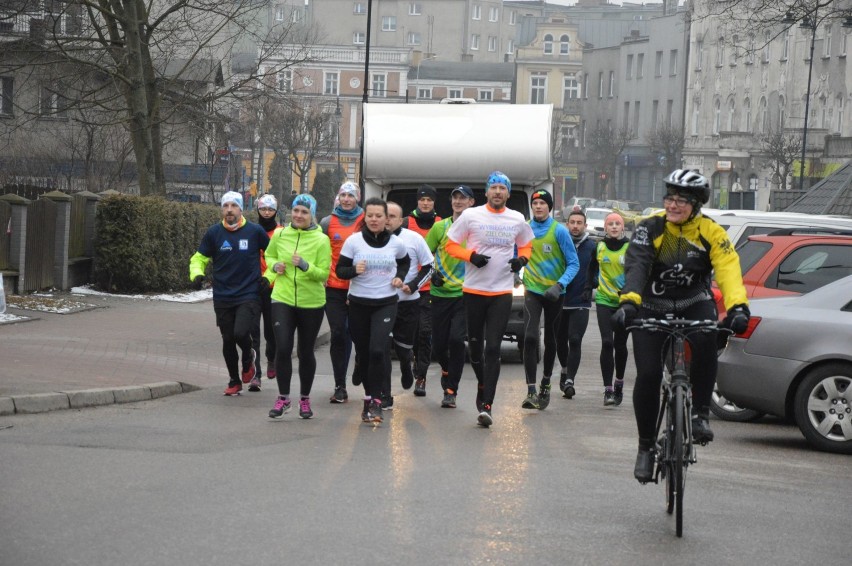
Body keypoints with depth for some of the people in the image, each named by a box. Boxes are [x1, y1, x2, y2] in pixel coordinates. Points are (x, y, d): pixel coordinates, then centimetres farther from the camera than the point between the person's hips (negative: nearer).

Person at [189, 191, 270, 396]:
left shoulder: (255, 231, -3)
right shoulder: (214, 233, 2)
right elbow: (199, 258, 11)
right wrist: (197, 274, -8)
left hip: (249, 296, -3)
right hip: (223, 298, 3)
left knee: (241, 333, -21)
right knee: (228, 341, 9)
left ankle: (248, 357, 13)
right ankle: (234, 381, 27)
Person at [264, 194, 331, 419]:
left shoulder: (321, 240, -8)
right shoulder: (280, 235, 0)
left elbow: (324, 274, -8)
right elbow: (269, 256, 18)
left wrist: (305, 265, -24)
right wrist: (275, 266, -3)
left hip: (311, 303, -1)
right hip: (283, 299, 1)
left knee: (306, 352, 9)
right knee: (283, 349, -9)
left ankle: (305, 399, 26)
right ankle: (283, 398, 5)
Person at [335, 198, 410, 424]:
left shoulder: (396, 243, 1)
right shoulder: (354, 241, -3)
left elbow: (405, 262, 22)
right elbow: (340, 270, -2)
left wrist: (399, 277, 3)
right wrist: (354, 270, -22)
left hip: (386, 303, -1)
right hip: (358, 303, 1)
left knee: (378, 350, -17)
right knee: (363, 352, 7)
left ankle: (376, 400, -10)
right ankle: (369, 395, 23)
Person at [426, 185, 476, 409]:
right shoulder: (440, 227, 6)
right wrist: (432, 273, -5)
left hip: (466, 294, -2)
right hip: (441, 293, 3)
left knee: (456, 339, -17)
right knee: (438, 343, 5)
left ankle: (451, 391, -8)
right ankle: (447, 370, 40)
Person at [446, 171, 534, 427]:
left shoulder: (517, 220, 5)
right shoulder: (470, 216, -1)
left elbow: (526, 245, 21)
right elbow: (451, 244, 2)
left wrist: (522, 259, -2)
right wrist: (470, 255, -16)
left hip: (502, 293, 0)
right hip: (474, 290, 0)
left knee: (493, 348, -9)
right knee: (475, 344, 10)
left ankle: (486, 405, -13)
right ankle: (483, 384, 36)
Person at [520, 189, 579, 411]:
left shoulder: (559, 231, -10)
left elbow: (573, 264, -10)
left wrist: (559, 285, -22)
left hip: (554, 293, 0)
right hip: (532, 291, 0)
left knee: (550, 340, 13)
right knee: (530, 337, -17)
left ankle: (546, 383, 34)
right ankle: (531, 391, -20)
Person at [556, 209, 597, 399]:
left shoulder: (592, 247, 2)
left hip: (581, 303, -1)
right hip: (560, 301, 1)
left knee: (575, 341, -12)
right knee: (561, 340, 13)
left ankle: (569, 380, -12)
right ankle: (565, 369, 38)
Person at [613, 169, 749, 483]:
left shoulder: (711, 233, -9)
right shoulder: (650, 228, -11)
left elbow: (728, 270, -23)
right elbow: (635, 266, -24)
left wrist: (737, 307, -41)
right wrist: (629, 302, -43)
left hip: (694, 304, 0)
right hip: (653, 308, 0)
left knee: (706, 340, -34)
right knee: (648, 375, -11)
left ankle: (701, 412, -19)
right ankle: (646, 446, 8)